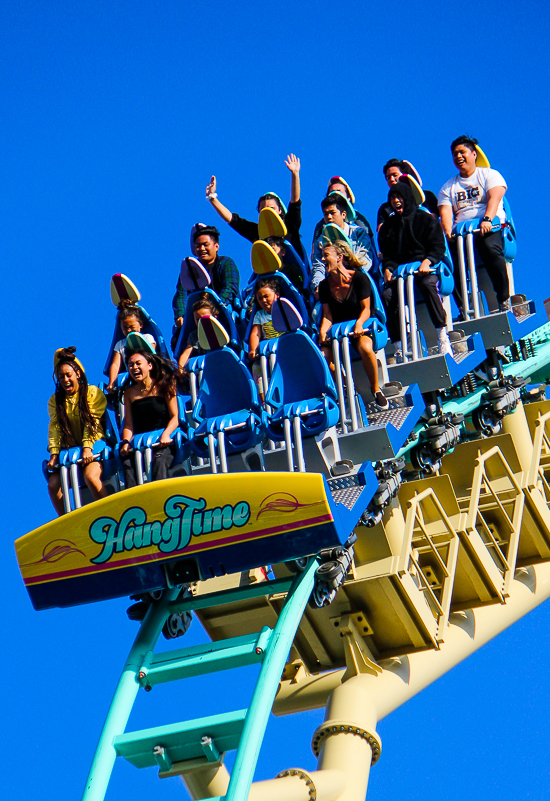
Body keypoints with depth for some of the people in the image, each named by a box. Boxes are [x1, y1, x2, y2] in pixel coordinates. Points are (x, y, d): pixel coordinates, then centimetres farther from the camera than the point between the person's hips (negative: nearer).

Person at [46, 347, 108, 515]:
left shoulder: (93, 393, 1)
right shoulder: (55, 400, 11)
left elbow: (93, 421, -9)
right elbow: (54, 426, 0)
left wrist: (87, 447, -22)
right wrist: (54, 453, -13)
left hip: (94, 447, -4)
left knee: (91, 476, -32)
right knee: (53, 484, -18)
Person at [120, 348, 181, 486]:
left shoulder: (164, 386, 7)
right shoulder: (129, 393, 16)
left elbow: (175, 417, 1)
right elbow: (128, 425, 13)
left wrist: (166, 434, -18)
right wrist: (126, 442, -8)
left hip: (164, 442, -3)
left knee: (160, 460, -35)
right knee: (127, 462, -30)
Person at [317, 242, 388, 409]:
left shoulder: (359, 278, -5)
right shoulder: (325, 285, 6)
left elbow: (366, 309, -7)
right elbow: (327, 315, 3)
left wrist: (359, 323, -29)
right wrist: (323, 331, -18)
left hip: (360, 328, -3)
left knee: (365, 348, -38)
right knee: (322, 355, -28)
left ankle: (376, 390, -16)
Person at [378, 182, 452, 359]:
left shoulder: (425, 219, 9)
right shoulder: (388, 227, 20)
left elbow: (438, 246, 2)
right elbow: (387, 254, 17)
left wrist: (427, 261, -17)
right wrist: (387, 269, -4)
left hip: (426, 268, -3)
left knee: (428, 284, -39)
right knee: (387, 294, -29)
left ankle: (443, 336, -36)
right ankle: (399, 347, -28)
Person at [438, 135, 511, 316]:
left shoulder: (489, 175, 12)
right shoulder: (448, 187, 22)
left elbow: (495, 198, -8)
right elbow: (445, 212, 6)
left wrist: (487, 220, -27)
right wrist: (448, 232, -16)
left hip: (490, 227, -3)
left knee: (490, 247, -37)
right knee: (450, 254, -29)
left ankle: (504, 300, -28)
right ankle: (462, 308, -28)